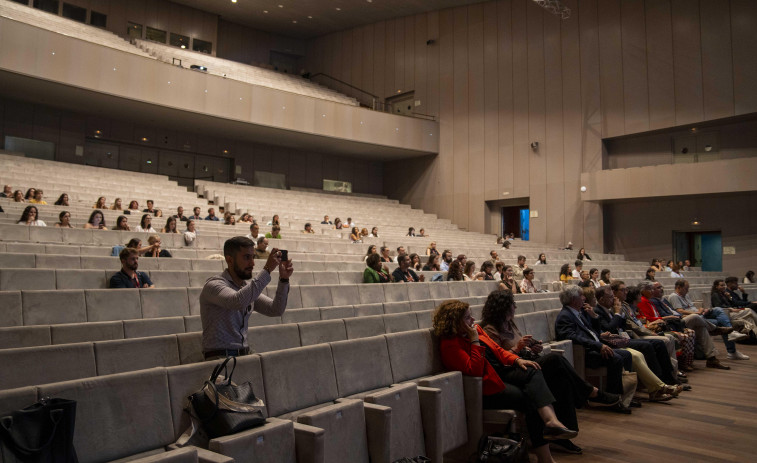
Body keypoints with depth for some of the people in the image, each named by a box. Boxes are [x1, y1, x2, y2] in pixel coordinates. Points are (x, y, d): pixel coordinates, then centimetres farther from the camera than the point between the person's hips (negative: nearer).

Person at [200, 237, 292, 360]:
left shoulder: (248, 288, 12)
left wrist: (284, 279, -10)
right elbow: (238, 301, -31)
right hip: (220, 356, -7)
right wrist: (267, 270, -29)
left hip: (244, 354, 7)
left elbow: (275, 310, 3)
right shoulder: (214, 285, -10)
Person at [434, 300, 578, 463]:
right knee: (530, 400, -20)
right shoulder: (450, 345, -17)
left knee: (533, 372, -19)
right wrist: (475, 340, -25)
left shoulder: (475, 329, 9)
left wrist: (517, 360, -2)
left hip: (500, 372, 8)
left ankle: (551, 420, -36)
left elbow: (498, 349, 15)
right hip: (486, 386, -8)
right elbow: (475, 370, -27)